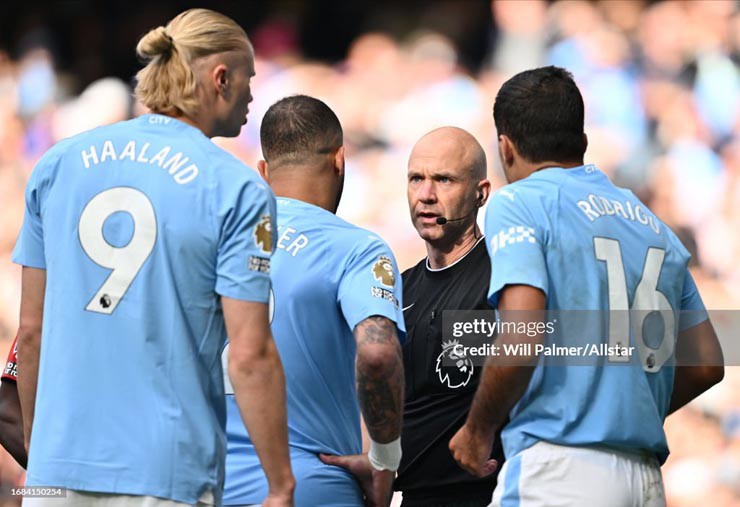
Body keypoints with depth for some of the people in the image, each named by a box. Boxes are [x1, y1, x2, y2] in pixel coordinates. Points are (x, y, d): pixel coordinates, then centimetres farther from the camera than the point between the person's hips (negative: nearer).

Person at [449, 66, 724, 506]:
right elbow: (708, 364, 20)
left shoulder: (518, 204, 0)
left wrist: (478, 429, -1)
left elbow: (522, 338, -15)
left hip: (560, 470, -7)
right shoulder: (651, 222, 20)